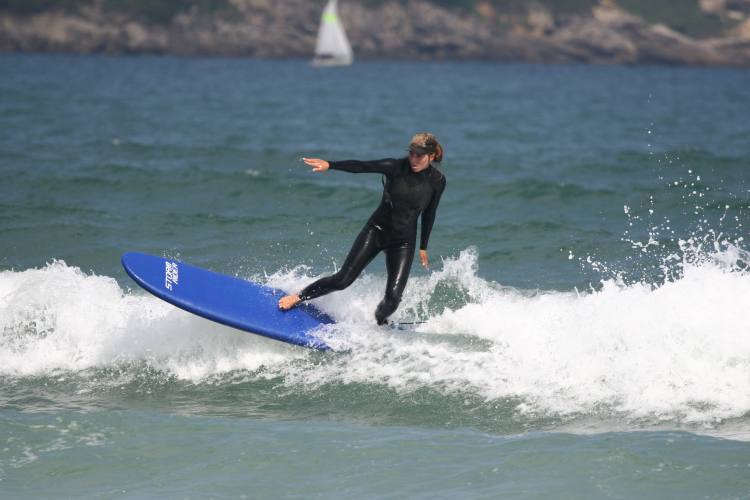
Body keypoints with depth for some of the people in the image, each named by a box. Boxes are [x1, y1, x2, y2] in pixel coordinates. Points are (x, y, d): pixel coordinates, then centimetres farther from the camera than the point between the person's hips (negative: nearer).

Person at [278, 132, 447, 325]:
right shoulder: (397, 167, -16)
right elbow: (360, 166, -27)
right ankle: (299, 297, 12)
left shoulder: (437, 180, -8)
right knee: (343, 280, -8)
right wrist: (329, 165, -42)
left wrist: (423, 247, 14)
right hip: (376, 230, -1)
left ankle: (377, 324, 20)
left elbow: (429, 214, 6)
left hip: (403, 241, 1)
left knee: (393, 297, -11)